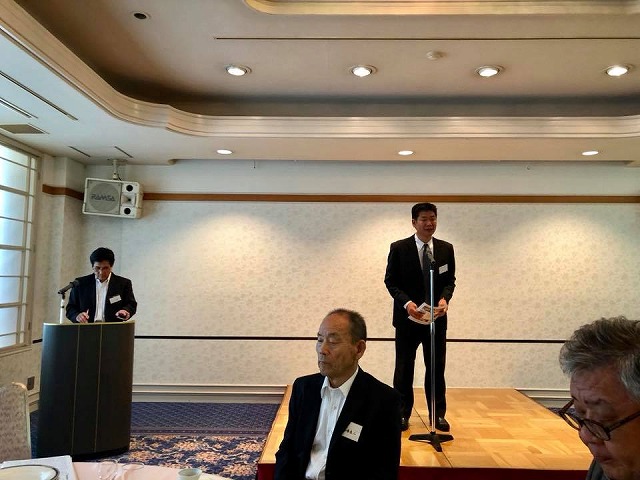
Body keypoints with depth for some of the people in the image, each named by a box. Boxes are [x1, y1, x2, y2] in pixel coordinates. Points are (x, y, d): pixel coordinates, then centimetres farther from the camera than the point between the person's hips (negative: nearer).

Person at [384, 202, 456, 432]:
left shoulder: (446, 249, 4)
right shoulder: (399, 248, -5)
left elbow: (450, 280, 7)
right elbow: (390, 281, -4)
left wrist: (444, 298, -13)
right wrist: (406, 302, -18)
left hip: (437, 317, 2)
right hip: (407, 316, -2)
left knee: (436, 368, 10)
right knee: (404, 368, 7)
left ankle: (438, 414, 24)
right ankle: (402, 413, 20)